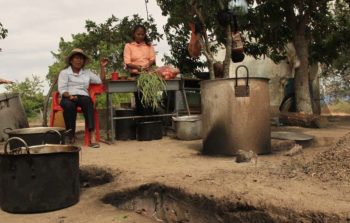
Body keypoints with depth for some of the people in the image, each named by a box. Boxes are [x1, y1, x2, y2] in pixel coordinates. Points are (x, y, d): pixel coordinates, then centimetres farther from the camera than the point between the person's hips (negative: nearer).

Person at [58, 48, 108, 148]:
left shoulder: (87, 72, 25)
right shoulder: (64, 72, 15)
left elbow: (100, 80, 18)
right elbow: (62, 89, 1)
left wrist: (102, 67, 11)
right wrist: (69, 96, -19)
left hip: (83, 96, 2)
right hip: (68, 97, -1)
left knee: (87, 101, -36)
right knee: (69, 105, -39)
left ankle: (92, 136, -47)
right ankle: (71, 136, -31)